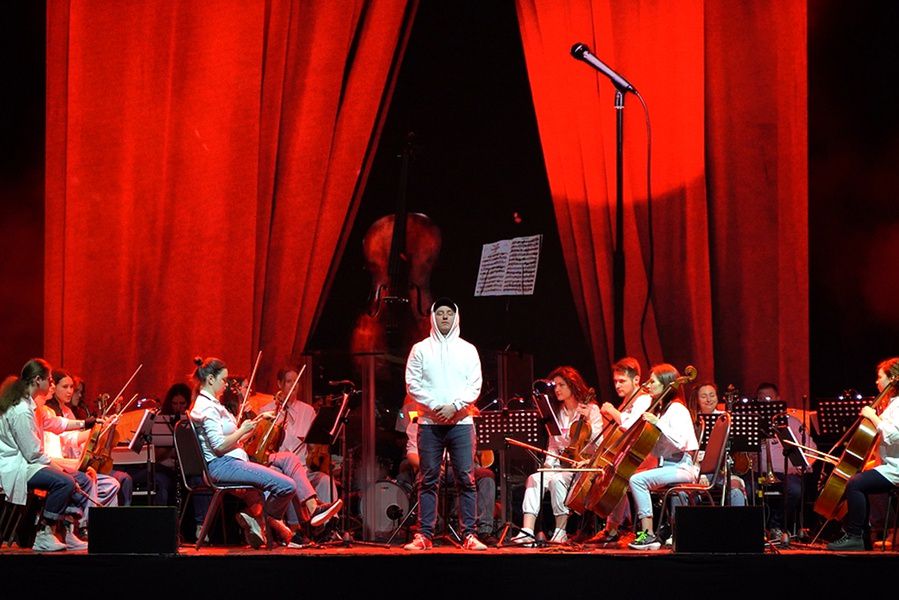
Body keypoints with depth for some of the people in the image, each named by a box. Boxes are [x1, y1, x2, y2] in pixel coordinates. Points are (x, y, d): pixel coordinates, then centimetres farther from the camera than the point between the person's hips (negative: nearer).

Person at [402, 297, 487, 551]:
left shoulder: (467, 350, 11)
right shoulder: (420, 349, 8)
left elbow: (475, 386, 4)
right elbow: (412, 384, 2)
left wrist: (454, 406, -10)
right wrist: (433, 406, -10)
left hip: (460, 422, 0)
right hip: (429, 422, 0)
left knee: (466, 479, -4)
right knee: (428, 480, 0)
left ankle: (469, 535, -3)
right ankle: (424, 535, 2)